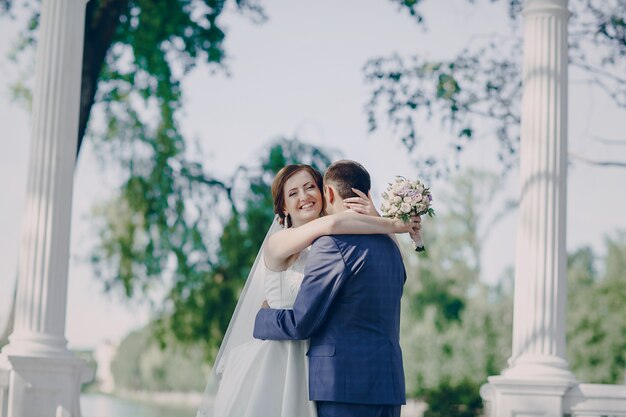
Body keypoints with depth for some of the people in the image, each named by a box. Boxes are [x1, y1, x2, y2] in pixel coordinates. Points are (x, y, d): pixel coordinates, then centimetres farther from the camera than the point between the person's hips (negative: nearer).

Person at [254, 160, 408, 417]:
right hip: (390, 381, 8)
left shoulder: (333, 243, -10)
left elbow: (300, 323, -10)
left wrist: (261, 317, 8)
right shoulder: (390, 246, 16)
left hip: (346, 384, -8)